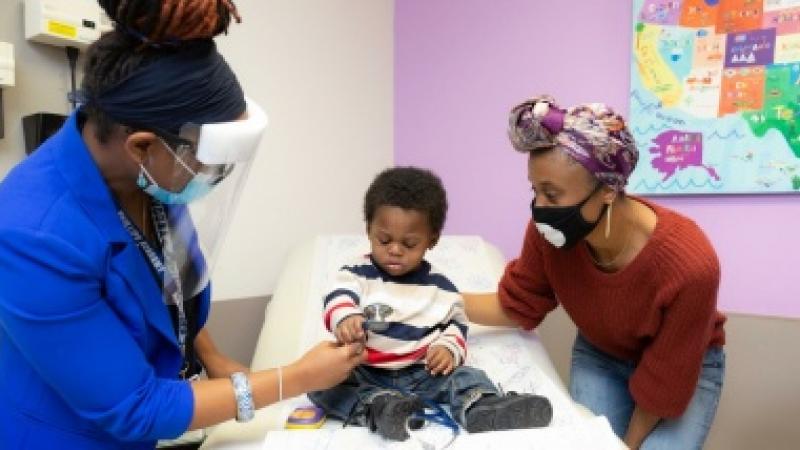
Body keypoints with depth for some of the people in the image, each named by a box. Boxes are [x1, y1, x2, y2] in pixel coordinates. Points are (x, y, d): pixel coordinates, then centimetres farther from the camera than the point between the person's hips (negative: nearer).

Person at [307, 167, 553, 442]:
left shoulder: (439, 286, 5)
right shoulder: (356, 274, -1)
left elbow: (456, 323, 11)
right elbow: (338, 299, -17)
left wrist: (450, 348, -11)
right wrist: (345, 318, -41)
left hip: (423, 373, 2)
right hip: (364, 374, -1)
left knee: (466, 376, -20)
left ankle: (482, 409, -48)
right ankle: (377, 404, -43)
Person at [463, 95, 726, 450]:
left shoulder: (688, 265, -37)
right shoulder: (548, 230, -27)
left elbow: (663, 383, -23)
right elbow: (517, 305, -10)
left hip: (686, 369, -2)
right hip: (599, 355, 3)